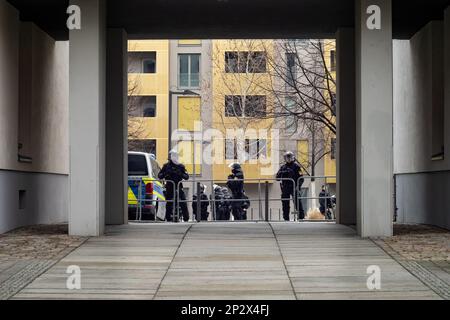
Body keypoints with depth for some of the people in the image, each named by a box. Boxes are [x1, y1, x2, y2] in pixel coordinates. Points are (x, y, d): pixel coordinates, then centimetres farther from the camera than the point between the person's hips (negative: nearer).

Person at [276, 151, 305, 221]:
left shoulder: (296, 166, 1)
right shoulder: (283, 167, 15)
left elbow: (301, 178, -2)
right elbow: (278, 176, 13)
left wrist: (298, 186, -14)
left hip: (294, 187, -5)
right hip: (285, 188, 5)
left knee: (297, 202, -8)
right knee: (285, 203, 5)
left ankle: (301, 217, -6)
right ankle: (286, 218, 11)